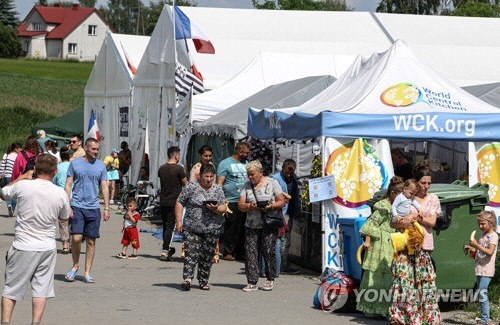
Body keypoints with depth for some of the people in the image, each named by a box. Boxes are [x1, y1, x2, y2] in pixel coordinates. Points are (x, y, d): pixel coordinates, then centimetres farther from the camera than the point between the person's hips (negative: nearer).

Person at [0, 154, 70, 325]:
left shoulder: (23, 186, -12)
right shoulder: (60, 194, -6)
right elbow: (65, 217, 13)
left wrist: (22, 177, 19)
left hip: (23, 247, -1)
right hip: (47, 248, 1)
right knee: (41, 288, 8)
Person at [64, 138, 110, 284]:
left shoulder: (101, 166, 9)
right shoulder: (75, 163, 3)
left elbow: (104, 188, 11)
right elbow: (68, 186, 4)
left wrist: (107, 208, 4)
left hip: (93, 207, 2)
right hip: (77, 206, -2)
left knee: (91, 241, 3)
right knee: (76, 238, -12)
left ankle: (87, 273, 10)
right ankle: (75, 265, 12)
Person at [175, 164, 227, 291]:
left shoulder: (218, 189, 8)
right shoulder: (191, 187, -1)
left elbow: (223, 208, 8)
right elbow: (180, 203, 2)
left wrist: (216, 209, -15)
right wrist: (179, 221, -5)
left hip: (211, 229, 3)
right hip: (192, 227, -2)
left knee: (207, 256, 5)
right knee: (191, 252, -13)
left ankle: (203, 281, 14)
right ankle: (187, 278, -17)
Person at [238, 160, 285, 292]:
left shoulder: (272, 183, 3)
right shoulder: (247, 186, 10)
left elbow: (281, 202, 1)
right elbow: (240, 205, 6)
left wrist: (270, 206, -17)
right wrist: (250, 206, -15)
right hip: (251, 225, 3)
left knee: (268, 251, -8)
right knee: (250, 252, -4)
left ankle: (270, 279, 8)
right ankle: (252, 282, -1)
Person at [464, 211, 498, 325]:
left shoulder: (493, 236, -8)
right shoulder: (483, 236, 18)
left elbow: (490, 252, -21)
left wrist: (476, 245, -24)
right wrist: (471, 249, 10)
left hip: (486, 270, -9)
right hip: (480, 269, 9)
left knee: (482, 293, -15)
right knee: (482, 294, 10)